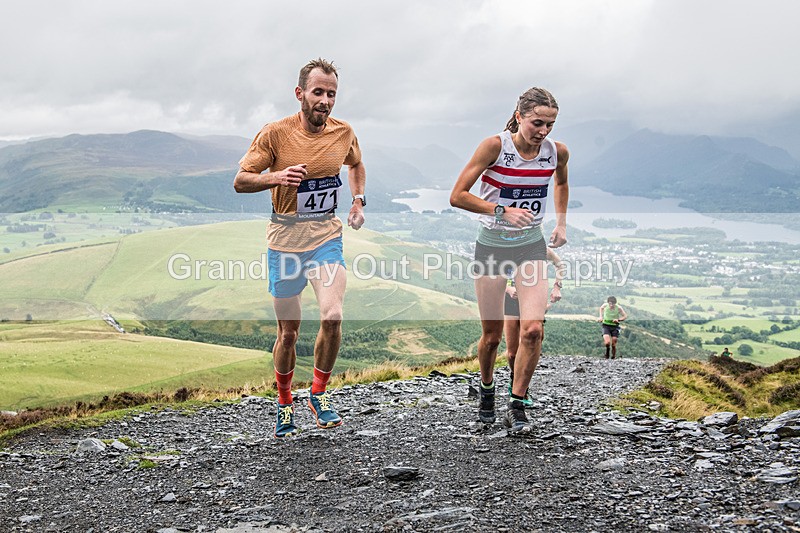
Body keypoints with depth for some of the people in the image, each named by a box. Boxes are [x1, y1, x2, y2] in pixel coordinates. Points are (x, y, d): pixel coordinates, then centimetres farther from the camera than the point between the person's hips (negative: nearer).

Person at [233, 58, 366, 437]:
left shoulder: (343, 132, 0)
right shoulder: (276, 134, -11)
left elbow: (356, 165, 23)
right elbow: (240, 181, -8)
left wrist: (358, 200, 7)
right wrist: (277, 177, -26)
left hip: (327, 236, 2)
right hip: (286, 238, -2)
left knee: (332, 317, -18)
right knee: (289, 331, 6)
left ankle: (319, 394, 5)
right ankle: (285, 404, 28)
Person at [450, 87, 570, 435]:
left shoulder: (557, 152, -5)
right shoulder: (495, 146, -16)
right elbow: (457, 196, -16)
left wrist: (561, 224, 12)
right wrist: (502, 211, -25)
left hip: (531, 246, 2)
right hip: (491, 246, -2)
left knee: (532, 329, -16)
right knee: (492, 335, 6)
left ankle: (516, 407, -1)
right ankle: (486, 391, 36)